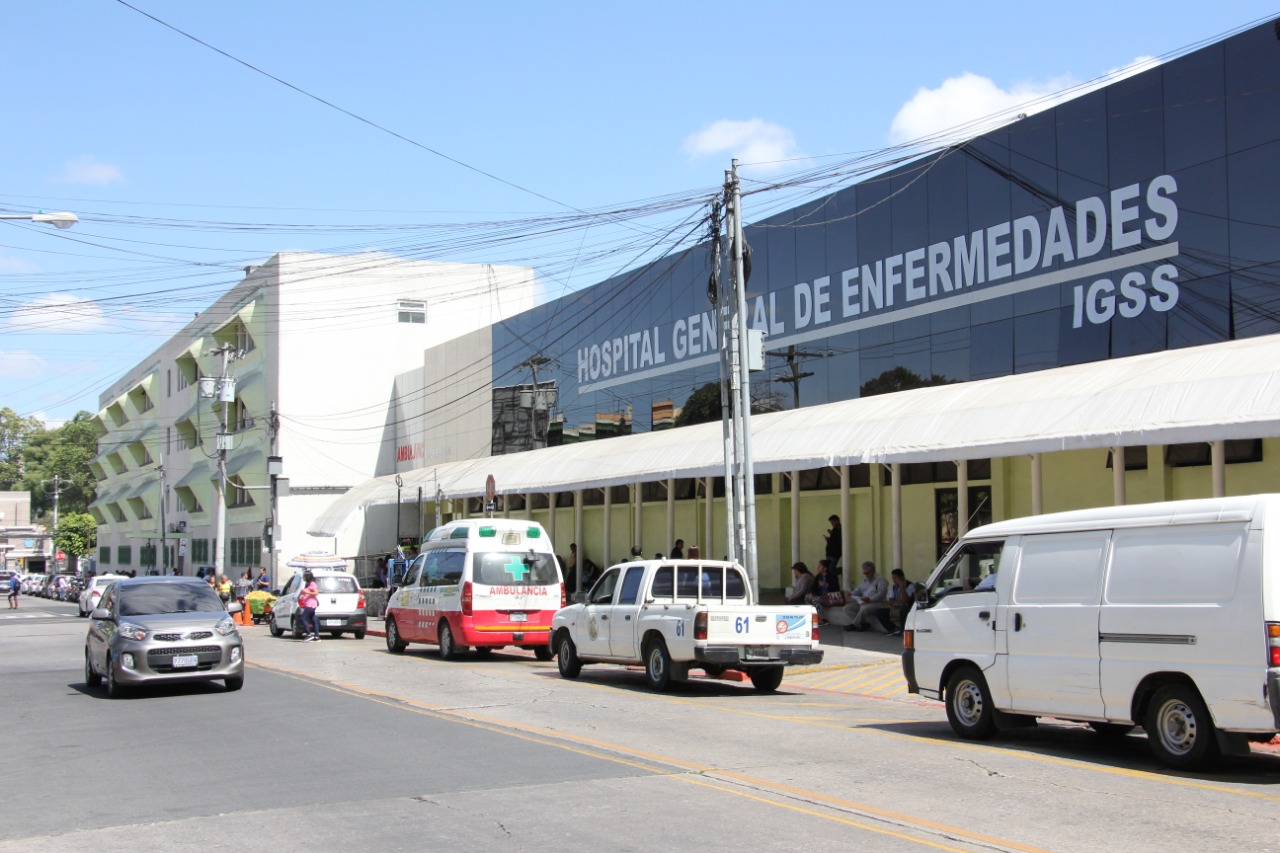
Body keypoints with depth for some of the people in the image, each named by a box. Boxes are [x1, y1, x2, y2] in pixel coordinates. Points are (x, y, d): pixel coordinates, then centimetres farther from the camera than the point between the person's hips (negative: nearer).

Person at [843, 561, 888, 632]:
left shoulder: (880, 580, -2)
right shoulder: (864, 580, 22)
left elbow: (881, 593, -16)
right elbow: (856, 592, 22)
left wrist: (870, 599, -31)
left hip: (876, 603, -8)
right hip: (862, 603, 8)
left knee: (864, 608, -39)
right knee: (847, 608, -10)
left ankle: (854, 625, -17)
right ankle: (865, 623, -20)